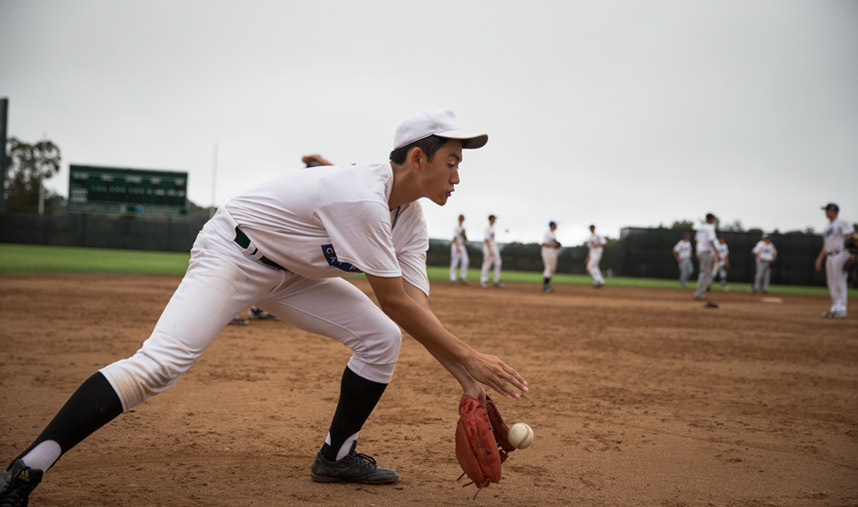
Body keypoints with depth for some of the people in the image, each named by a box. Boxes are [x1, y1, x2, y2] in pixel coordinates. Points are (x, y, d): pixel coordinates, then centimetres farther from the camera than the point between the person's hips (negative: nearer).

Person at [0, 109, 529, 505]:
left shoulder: (410, 216, -1)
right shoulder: (361, 196, -31)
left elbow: (417, 302, -4)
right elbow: (394, 299, -29)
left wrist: (463, 373, -14)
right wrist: (468, 356, -24)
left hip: (291, 273, 9)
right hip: (232, 255, -9)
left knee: (382, 337, 1)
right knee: (158, 365, -25)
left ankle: (337, 455, 15)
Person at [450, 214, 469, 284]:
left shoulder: (463, 229, 18)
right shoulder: (456, 228, -3)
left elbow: (466, 240, 16)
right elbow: (455, 238, -13)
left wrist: (464, 233, -1)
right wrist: (457, 247, -24)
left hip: (462, 246, 7)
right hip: (456, 246, -7)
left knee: (466, 261, -7)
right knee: (454, 262, -6)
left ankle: (462, 277, -3)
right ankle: (452, 278, -1)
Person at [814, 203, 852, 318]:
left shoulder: (842, 223, -4)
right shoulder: (828, 227, 22)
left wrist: (851, 254, -24)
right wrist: (819, 259, 18)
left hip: (840, 255, -9)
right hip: (829, 257, 9)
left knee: (839, 282, -11)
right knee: (831, 283, 8)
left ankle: (841, 309, -11)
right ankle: (835, 309, 12)